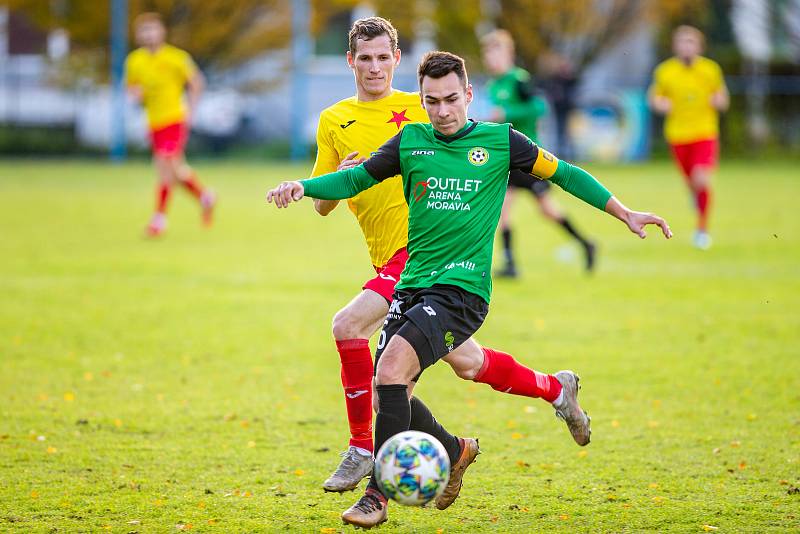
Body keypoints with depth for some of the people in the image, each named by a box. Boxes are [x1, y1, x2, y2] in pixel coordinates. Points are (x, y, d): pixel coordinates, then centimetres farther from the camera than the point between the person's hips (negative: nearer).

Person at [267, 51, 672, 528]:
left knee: (392, 368, -24)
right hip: (412, 284, 5)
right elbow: (356, 178, 11)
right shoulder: (410, 142, 8)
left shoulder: (500, 141, 1)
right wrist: (302, 187, -7)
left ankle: (378, 495, -17)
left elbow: (561, 173, 10)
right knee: (389, 391, -3)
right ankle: (456, 452, 28)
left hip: (463, 287, -5)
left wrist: (625, 213, 9)